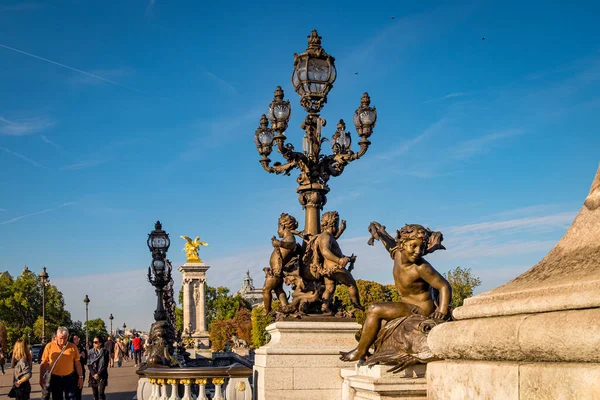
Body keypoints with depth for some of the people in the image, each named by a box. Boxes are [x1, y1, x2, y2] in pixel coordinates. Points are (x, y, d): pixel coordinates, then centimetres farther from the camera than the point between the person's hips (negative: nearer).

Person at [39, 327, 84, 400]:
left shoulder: (72, 347, 0)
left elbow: (77, 363, 5)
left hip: (69, 378, 0)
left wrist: (80, 377, 3)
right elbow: (44, 363, 1)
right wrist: (41, 378, -2)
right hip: (55, 378, 0)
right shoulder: (49, 346, -2)